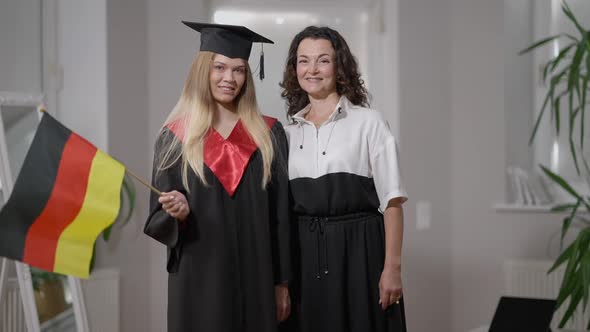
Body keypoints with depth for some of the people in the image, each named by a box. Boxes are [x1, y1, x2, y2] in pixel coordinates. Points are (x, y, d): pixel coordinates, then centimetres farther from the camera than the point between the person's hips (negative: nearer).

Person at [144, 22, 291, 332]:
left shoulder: (269, 135, 4)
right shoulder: (175, 137, 0)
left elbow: (280, 214, 5)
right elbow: (158, 219, 1)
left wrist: (281, 282, 2)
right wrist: (179, 213, -20)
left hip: (256, 280, 1)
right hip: (199, 280, -1)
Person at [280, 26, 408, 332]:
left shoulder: (368, 122, -1)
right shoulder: (289, 132, 10)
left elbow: (392, 200, -6)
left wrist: (392, 268, -13)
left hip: (359, 252, -3)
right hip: (304, 257, 4)